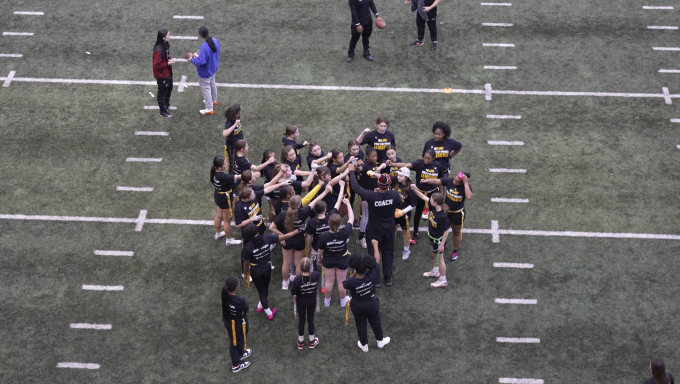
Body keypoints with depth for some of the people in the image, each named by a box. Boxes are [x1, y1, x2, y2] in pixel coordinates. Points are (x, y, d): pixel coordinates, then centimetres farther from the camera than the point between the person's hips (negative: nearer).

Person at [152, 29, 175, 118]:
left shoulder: (165, 45, -3)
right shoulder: (158, 50, -32)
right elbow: (156, 65, -27)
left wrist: (170, 58, -4)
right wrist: (168, 63, -25)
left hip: (168, 72, 9)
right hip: (161, 75, -9)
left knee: (169, 88, 28)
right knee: (162, 91, 9)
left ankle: (166, 104, 51)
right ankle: (163, 111, 26)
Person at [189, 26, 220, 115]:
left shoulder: (204, 47, -36)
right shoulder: (215, 41, -11)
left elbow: (201, 61, -36)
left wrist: (192, 60, -17)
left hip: (205, 72, -8)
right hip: (213, 68, 8)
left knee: (206, 89, 8)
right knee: (212, 84, 30)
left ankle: (209, 109, 19)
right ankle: (214, 100, 52)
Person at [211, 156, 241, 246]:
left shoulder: (215, 172, -12)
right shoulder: (223, 177, -38)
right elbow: (238, 177, -33)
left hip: (218, 197, 8)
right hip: (225, 200, -8)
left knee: (219, 216, 29)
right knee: (227, 221, 12)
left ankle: (218, 234, 51)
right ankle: (229, 240, 31)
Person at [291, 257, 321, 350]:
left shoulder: (297, 280, -33)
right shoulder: (315, 275, -28)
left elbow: (293, 292, -21)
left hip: (301, 302, -1)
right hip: (312, 301, 1)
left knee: (301, 320, 19)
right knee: (310, 319, 21)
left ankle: (300, 342, 37)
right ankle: (312, 341, 38)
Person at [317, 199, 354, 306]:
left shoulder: (324, 236, -31)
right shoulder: (344, 233, -33)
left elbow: (320, 250, -13)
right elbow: (351, 218, -19)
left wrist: (319, 258, 11)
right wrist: (348, 203, -6)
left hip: (328, 261, 1)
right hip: (342, 261, -1)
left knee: (329, 281, 19)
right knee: (341, 281, 18)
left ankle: (327, 301, 39)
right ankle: (343, 300, 40)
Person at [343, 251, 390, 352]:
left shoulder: (351, 282, -34)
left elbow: (344, 284, -8)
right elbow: (376, 260, -19)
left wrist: (354, 274, -17)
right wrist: (375, 245, -8)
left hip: (357, 306, -1)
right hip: (372, 305, 1)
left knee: (361, 325, 23)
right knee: (375, 323, 26)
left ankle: (364, 345, 44)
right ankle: (380, 341, 49)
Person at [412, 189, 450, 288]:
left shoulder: (442, 216, -38)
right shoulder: (433, 207, -16)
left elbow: (446, 231, -29)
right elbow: (424, 197, -2)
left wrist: (442, 244, -23)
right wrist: (415, 189, -12)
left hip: (438, 239, -8)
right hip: (432, 236, 8)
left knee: (439, 258, 9)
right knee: (434, 254, 29)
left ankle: (443, 280, 26)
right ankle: (435, 272, 54)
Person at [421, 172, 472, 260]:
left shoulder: (466, 186, -28)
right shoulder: (449, 181, -20)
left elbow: (469, 197, -47)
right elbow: (436, 181, -17)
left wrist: (466, 183, -46)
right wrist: (426, 180, -34)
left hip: (457, 214, -4)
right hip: (446, 210, 4)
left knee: (456, 232, 19)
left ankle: (455, 251, 42)